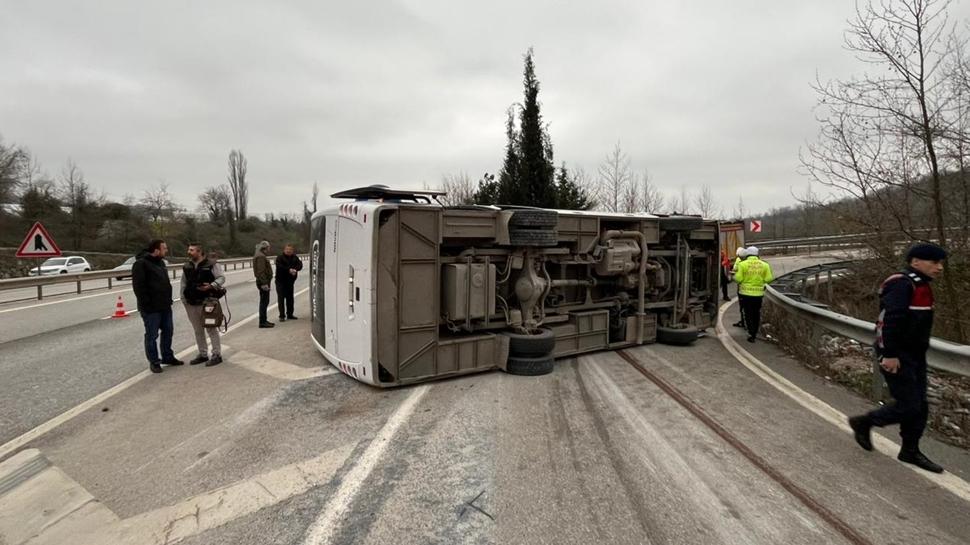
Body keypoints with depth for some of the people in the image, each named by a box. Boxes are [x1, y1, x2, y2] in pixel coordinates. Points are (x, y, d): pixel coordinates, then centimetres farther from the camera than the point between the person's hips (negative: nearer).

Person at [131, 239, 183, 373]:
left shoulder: (160, 262, 14)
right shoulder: (141, 264, -14)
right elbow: (138, 287, -19)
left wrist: (168, 299, 16)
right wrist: (146, 304, -20)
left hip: (165, 306, 9)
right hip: (151, 309, -9)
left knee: (168, 331, 15)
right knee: (152, 336, 2)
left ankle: (167, 357, 29)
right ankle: (154, 362, 13)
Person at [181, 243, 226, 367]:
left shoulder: (211, 264, -7)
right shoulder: (187, 267, 11)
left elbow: (221, 278, -9)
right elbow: (184, 284, 17)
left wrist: (211, 286, -26)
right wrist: (184, 300, 12)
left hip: (207, 302, -6)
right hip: (191, 304, 6)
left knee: (211, 329, -2)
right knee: (198, 330, 13)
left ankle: (217, 355, 5)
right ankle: (202, 354, 24)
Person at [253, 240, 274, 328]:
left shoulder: (260, 255, 18)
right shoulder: (260, 257, -16)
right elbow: (261, 271, -23)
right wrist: (264, 283, -26)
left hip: (263, 281, 11)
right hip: (263, 281, -11)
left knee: (264, 301, 15)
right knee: (264, 302, -8)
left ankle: (264, 320, 23)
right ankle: (262, 322, -5)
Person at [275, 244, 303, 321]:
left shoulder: (295, 258, 6)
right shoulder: (280, 258, -7)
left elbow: (300, 265, -9)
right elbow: (280, 266, -24)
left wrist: (295, 270, -28)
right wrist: (289, 270, -34)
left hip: (290, 281, 5)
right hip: (281, 281, -5)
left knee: (290, 298, 12)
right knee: (281, 298, -4)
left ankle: (290, 314, 22)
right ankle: (282, 316, -1)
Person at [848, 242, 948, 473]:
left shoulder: (921, 285, 13)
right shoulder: (901, 284, -18)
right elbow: (890, 321, -26)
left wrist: (919, 353, 23)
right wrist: (890, 355, -28)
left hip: (915, 356, 10)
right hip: (897, 357, -10)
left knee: (920, 406, 13)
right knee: (908, 406, -6)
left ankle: (910, 451, 24)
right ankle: (863, 422, 14)